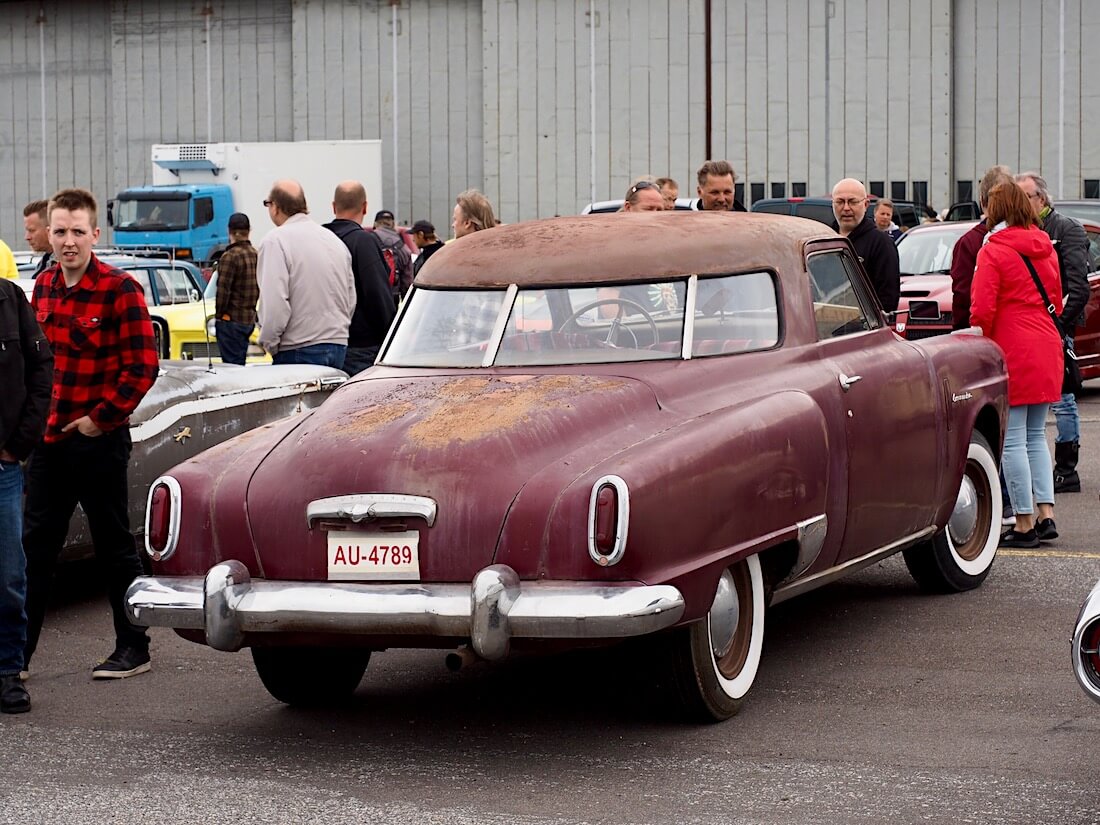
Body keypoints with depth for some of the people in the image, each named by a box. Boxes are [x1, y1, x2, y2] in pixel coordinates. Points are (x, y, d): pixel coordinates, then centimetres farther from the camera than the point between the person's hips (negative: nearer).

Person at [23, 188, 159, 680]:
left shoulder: (120, 290, -12)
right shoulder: (43, 286, 7)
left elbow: (143, 367, -14)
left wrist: (101, 418, -13)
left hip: (98, 439, -6)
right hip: (48, 437, 6)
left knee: (113, 546, 4)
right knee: (35, 545, 9)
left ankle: (133, 648, 15)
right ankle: (18, 652, 15)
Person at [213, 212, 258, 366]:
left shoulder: (230, 257, -15)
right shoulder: (256, 255, 7)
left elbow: (223, 290, -17)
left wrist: (218, 316, -7)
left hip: (231, 320, -7)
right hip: (250, 320, 8)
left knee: (232, 365, -6)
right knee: (240, 363, 15)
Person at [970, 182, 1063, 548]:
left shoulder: (992, 251, -11)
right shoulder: (1045, 248, 10)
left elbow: (982, 311, -14)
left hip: (1012, 352, -7)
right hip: (1046, 350, 7)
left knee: (1013, 441, -2)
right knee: (1035, 436, 16)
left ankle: (1024, 524, -1)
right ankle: (1046, 515, 11)